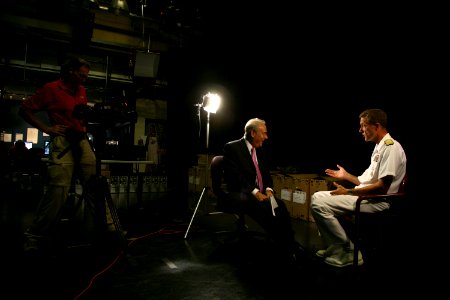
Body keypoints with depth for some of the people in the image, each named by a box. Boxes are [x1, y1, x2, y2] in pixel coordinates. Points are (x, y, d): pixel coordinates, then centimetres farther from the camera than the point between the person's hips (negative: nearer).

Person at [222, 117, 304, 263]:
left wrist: (268, 190, -6)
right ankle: (285, 248, -26)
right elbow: (234, 176, -15)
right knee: (263, 207, -34)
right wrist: (255, 192, -22)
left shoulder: (261, 151, 16)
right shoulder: (232, 147, -6)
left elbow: (267, 175, 16)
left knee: (280, 205, -24)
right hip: (238, 194, -6)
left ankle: (290, 245, -22)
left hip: (259, 193, 6)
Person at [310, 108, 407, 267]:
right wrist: (347, 176, 18)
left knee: (319, 203, -18)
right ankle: (334, 248, 7)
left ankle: (348, 252, -5)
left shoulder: (391, 147, -14)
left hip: (377, 201, -10)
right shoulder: (379, 148, 17)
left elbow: (382, 187, -21)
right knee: (318, 197, 5)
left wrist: (348, 192, -18)